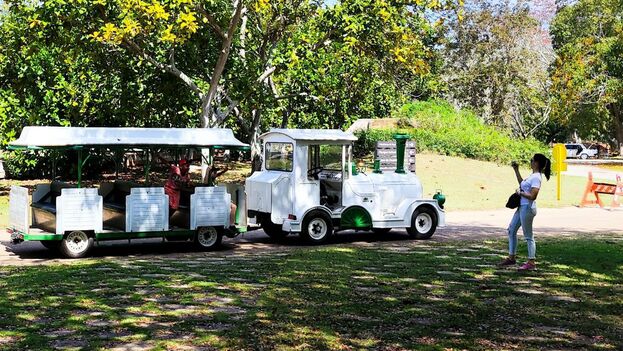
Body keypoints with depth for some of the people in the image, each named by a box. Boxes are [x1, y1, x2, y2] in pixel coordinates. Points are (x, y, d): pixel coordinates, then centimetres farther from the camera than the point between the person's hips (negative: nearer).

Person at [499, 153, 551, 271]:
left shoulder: (536, 177, -19)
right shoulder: (532, 175, 11)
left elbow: (532, 196, -26)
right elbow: (522, 183, 28)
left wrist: (520, 193, -13)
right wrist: (516, 170, 24)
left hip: (528, 208, -11)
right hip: (522, 207, 11)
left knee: (528, 236, -2)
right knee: (511, 230, 17)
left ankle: (531, 262, 7)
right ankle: (511, 257, 25)